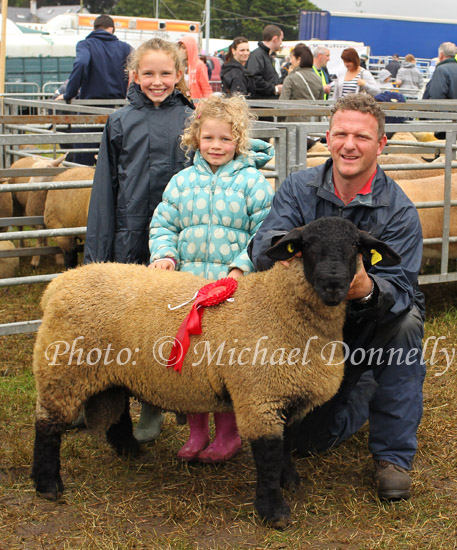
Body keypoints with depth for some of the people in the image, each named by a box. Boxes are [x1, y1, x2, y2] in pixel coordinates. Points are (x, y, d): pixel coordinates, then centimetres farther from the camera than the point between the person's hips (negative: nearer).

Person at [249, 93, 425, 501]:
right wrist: (285, 244, -45)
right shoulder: (300, 188, -8)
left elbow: (400, 287, -25)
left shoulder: (399, 210, -16)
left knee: (407, 319, -36)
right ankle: (363, 389, 32)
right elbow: (261, 248, -20)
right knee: (307, 440, -3)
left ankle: (393, 455, -19)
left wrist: (367, 289, -50)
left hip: (374, 326, -2)